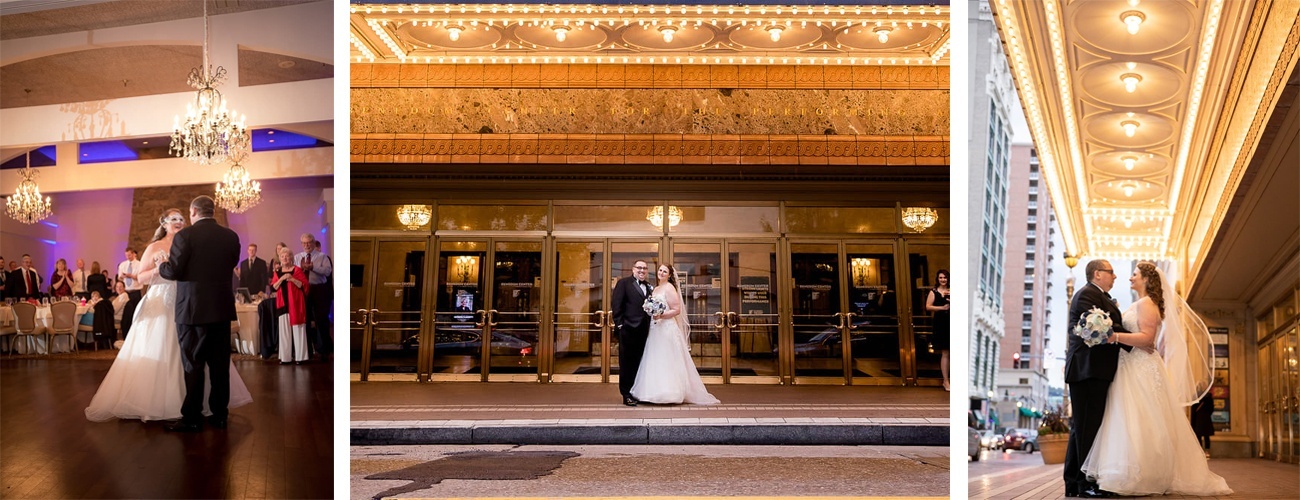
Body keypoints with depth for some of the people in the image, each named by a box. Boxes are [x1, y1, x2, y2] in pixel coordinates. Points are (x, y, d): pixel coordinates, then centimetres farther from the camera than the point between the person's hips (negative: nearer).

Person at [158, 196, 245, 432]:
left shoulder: (185, 235, -10)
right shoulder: (231, 236, 4)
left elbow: (174, 271, -11)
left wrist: (161, 266, 10)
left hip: (193, 308, -4)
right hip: (222, 307, 4)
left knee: (193, 364, 2)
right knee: (220, 363, 9)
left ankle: (192, 418, 5)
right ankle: (219, 414, 14)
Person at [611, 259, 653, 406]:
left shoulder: (648, 287, 17)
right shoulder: (623, 283, 0)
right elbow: (617, 305, -6)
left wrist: (650, 327, 7)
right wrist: (619, 324, -13)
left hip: (644, 331, 5)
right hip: (628, 329, -5)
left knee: (639, 363, 9)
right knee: (626, 363, 1)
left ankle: (637, 393, 16)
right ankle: (626, 395, 6)